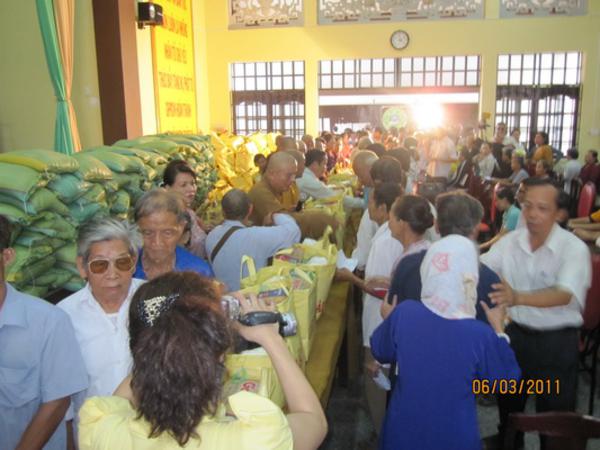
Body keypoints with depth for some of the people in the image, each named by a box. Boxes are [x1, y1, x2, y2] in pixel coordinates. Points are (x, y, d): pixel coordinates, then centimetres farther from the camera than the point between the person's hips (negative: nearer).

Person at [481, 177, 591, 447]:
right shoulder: (510, 241, -3)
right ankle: (507, 443, 50)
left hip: (557, 341, -4)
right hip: (515, 333, 4)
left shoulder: (574, 248, -17)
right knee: (508, 404, 24)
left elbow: (565, 294, -32)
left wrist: (518, 297, -49)